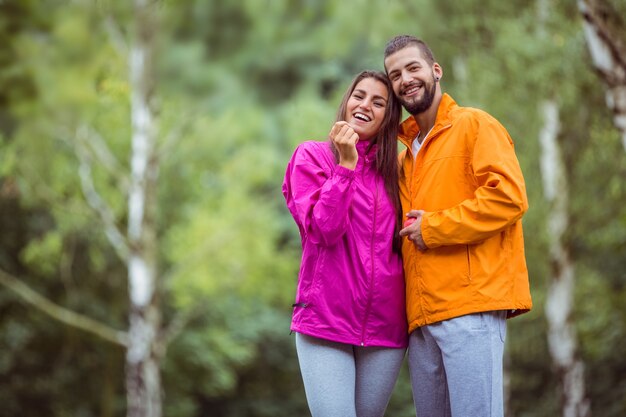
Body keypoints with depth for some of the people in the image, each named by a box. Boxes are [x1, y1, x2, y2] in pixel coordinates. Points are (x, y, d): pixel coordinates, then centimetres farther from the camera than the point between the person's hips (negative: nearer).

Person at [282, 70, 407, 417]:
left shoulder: (393, 170, 14)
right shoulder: (312, 156, 2)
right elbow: (322, 230, -11)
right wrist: (347, 164, -13)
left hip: (385, 325, 4)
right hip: (325, 321, -4)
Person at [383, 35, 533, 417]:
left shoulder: (474, 125, 2)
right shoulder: (407, 153, 24)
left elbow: (509, 196, -12)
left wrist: (433, 227, -10)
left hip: (471, 307, -8)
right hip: (422, 314, 8)